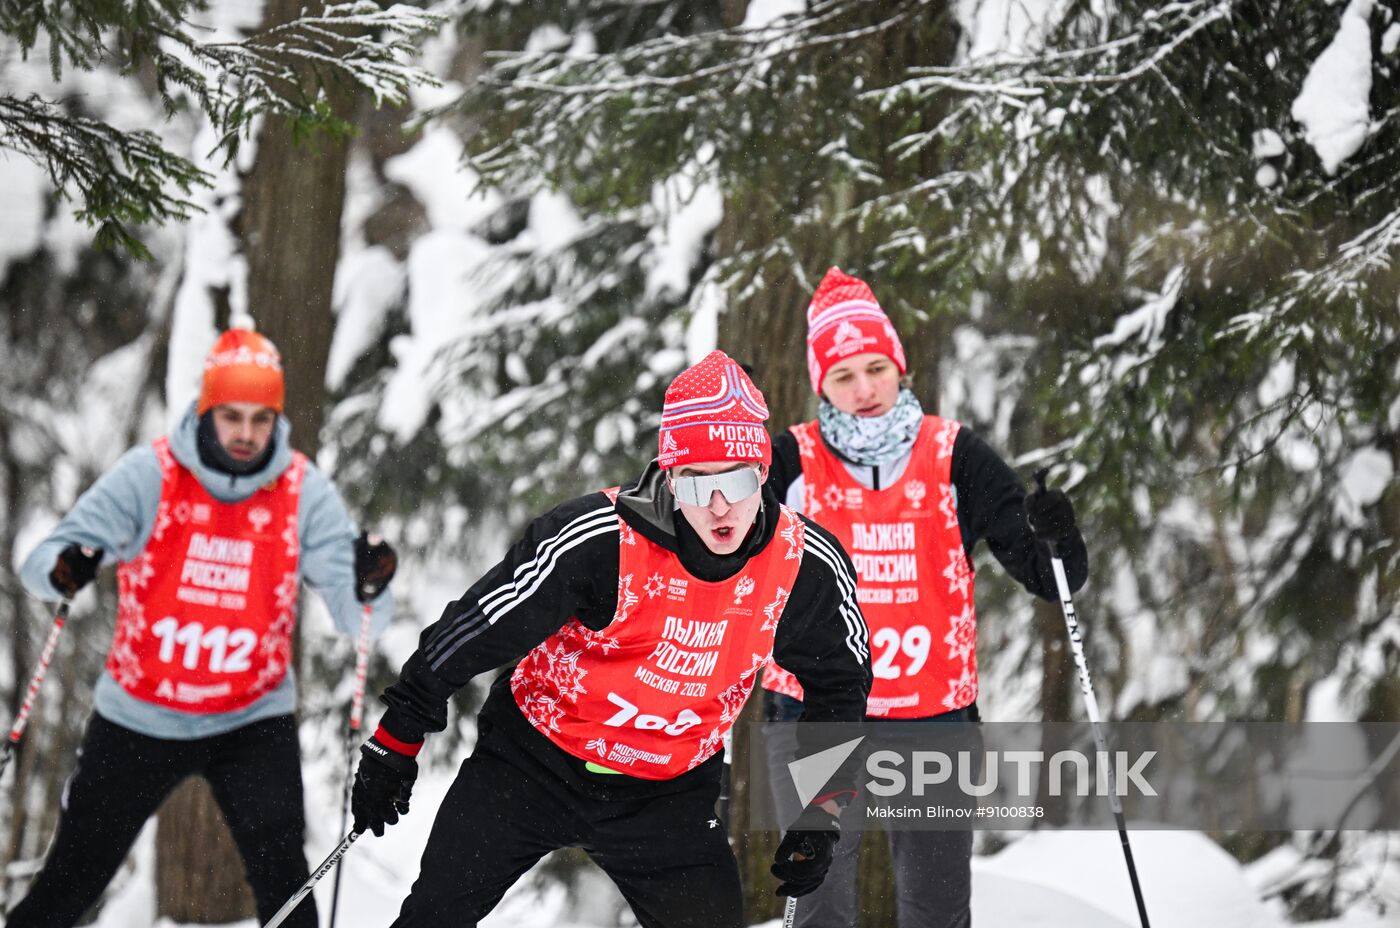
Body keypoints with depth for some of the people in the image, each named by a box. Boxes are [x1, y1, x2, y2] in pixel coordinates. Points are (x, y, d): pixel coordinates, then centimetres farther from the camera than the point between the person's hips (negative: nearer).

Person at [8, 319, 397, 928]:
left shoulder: (304, 490, -10)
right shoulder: (149, 475, -13)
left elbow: (356, 618, -11)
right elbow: (43, 563, -15)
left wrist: (368, 587, -35)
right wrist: (65, 570, -39)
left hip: (254, 720, 0)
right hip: (139, 716, 0)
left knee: (279, 872, -17)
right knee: (73, 877, 11)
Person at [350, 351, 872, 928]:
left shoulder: (807, 565, -16)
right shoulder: (601, 539, -27)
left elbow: (840, 683, 5)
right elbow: (472, 632, -16)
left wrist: (820, 809, 1)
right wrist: (396, 742, -9)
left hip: (668, 793, 2)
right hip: (532, 762, -2)